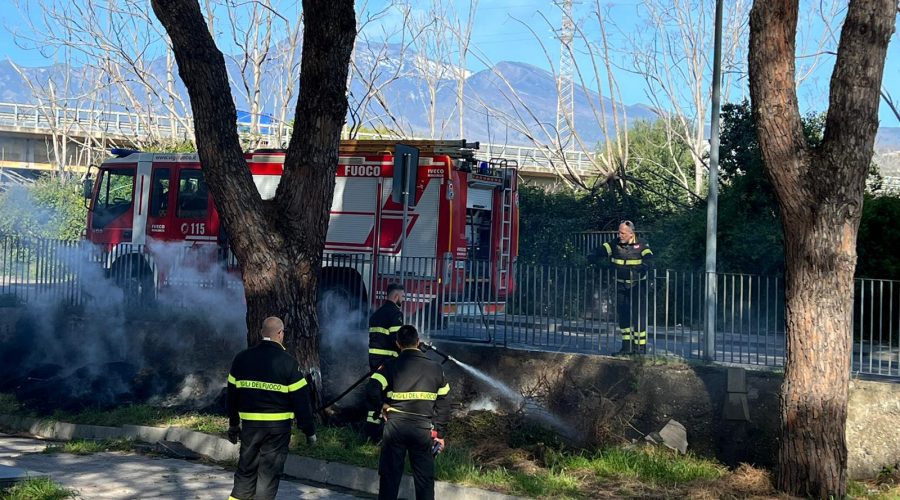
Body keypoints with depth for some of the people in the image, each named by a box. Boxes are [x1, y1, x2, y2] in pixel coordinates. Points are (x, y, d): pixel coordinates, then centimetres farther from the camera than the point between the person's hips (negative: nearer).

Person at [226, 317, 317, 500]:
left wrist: (233, 424, 23)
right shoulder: (287, 362, -9)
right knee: (269, 473, 3)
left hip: (250, 425, 4)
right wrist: (309, 430, -1)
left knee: (245, 470, 15)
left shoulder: (241, 359, 4)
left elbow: (232, 395, 12)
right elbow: (301, 400, -8)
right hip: (278, 427, -4)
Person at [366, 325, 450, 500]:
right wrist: (440, 433, 14)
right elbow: (443, 404, 7)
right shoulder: (436, 368, 4)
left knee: (390, 475, 9)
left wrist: (382, 405, 1)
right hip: (423, 429, 1)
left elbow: (371, 392, -18)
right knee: (425, 478, 10)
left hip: (396, 426, -1)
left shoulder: (390, 366, -4)